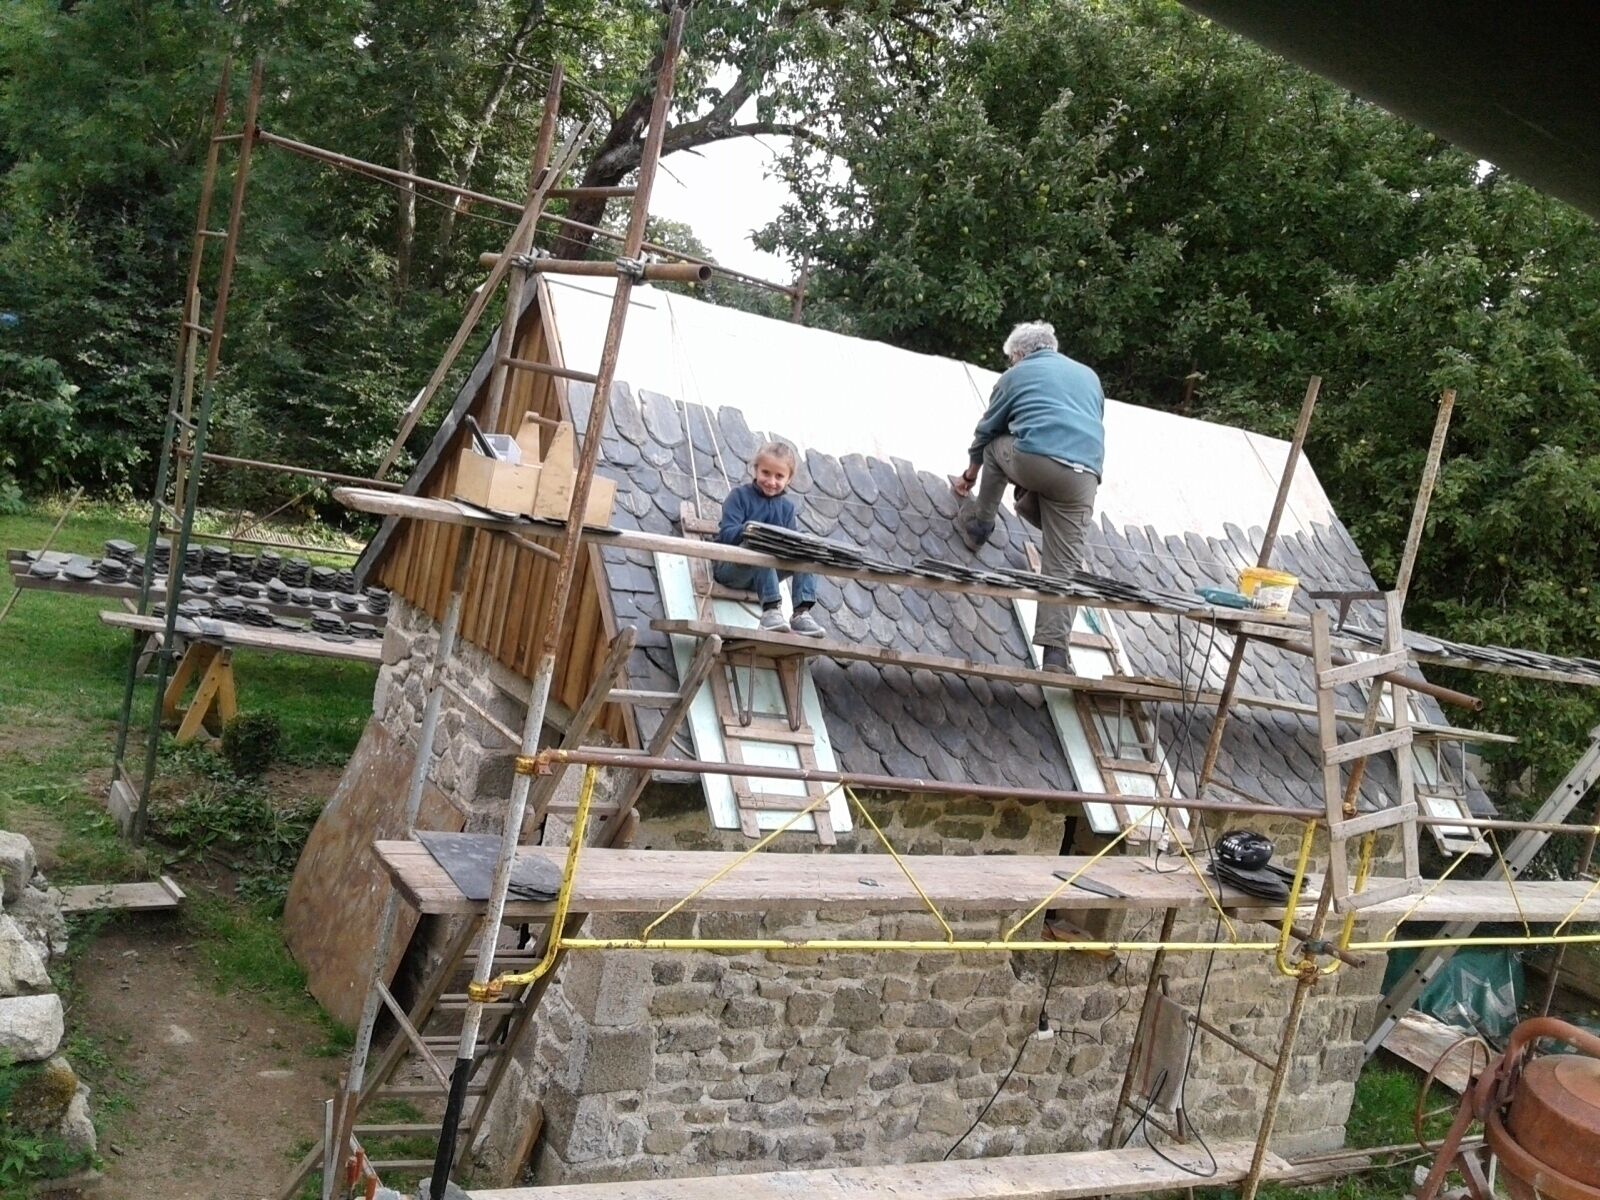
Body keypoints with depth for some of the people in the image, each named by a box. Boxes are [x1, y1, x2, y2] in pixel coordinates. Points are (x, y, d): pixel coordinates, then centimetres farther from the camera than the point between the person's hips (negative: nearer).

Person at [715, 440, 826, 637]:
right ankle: (771, 609, -40)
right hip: (730, 567, -4)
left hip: (763, 573, 5)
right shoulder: (740, 495, -3)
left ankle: (801, 613, -27)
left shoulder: (787, 507, 11)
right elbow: (727, 534, -17)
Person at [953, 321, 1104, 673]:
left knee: (996, 446, 32)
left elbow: (987, 429, 33)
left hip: (1032, 460, -3)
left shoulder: (1016, 375, 23)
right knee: (1063, 565, 2)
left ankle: (979, 525, 37)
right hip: (1083, 475, 3)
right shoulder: (1089, 376, 32)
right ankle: (1056, 652, -8)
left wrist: (971, 472, 50)